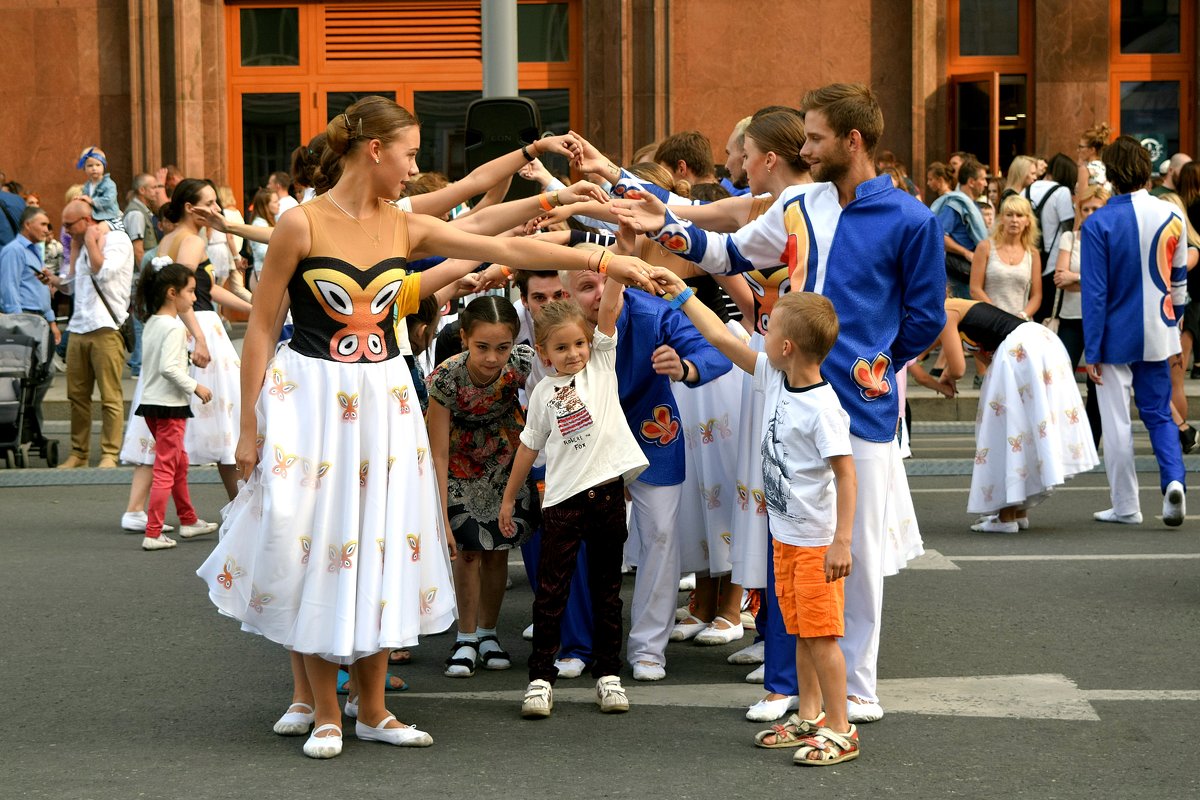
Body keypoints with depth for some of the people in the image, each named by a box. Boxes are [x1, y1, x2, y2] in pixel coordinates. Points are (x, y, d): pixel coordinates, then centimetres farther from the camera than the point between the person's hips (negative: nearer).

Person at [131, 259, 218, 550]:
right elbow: (168, 368, -24)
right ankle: (153, 534, -6)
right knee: (165, 469, -6)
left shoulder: (152, 324, 11)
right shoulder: (174, 327, -17)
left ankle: (188, 520, 34)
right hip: (170, 405, -10)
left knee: (179, 461, 22)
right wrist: (195, 387, -16)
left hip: (151, 403, 10)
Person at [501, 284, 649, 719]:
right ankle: (541, 677, 5)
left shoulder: (601, 364, 5)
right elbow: (530, 445, 15)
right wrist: (509, 498, 18)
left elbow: (610, 308, -7)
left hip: (607, 492, 0)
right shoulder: (544, 392, 7)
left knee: (606, 589, 9)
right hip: (562, 499, 0)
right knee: (550, 592, 0)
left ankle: (608, 674, 16)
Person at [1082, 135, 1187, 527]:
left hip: (1116, 337, -4)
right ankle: (1174, 478, -9)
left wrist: (1092, 351, -8)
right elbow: (1179, 278, 11)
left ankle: (1125, 507, 11)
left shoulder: (1097, 224, -15)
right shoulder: (1172, 217, -1)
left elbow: (1094, 293, -13)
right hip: (1158, 334, 4)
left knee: (1117, 423, 5)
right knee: (1159, 414, 14)